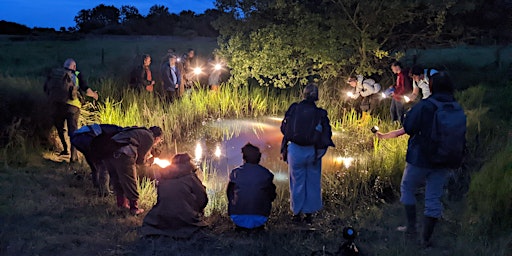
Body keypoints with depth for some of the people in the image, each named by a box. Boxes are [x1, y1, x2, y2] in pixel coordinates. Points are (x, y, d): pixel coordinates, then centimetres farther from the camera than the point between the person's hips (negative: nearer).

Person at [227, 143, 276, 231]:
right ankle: (259, 225, 20)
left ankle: (240, 225, 19)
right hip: (260, 220, 0)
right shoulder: (266, 173, -4)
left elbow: (229, 195, 12)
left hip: (238, 219, 0)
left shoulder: (235, 173, -4)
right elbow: (272, 197, 10)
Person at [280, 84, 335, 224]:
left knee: (297, 182, 14)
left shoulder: (293, 109, -8)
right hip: (312, 152, 0)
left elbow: (283, 128, 0)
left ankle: (297, 213, 23)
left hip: (295, 150, 1)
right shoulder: (320, 113, -10)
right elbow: (327, 134, -6)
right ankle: (309, 213, 21)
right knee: (312, 183, 14)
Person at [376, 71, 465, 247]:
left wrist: (384, 136, 4)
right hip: (444, 163, 4)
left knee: (407, 188, 18)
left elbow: (406, 130, -10)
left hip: (420, 159, -4)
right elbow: (461, 138, 6)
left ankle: (411, 226, 20)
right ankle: (427, 238, 15)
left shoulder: (424, 106, -14)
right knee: (434, 198, 10)